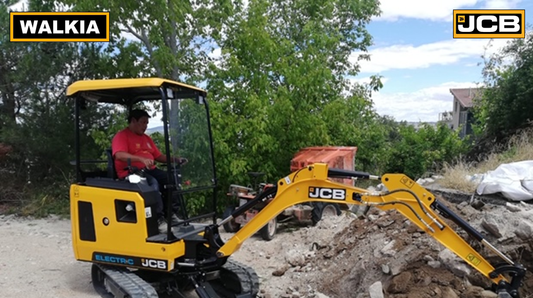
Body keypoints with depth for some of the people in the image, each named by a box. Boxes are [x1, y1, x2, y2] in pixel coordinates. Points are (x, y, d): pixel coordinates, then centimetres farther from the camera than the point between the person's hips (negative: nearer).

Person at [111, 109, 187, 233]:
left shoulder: (146, 138, 24)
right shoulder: (121, 136, -1)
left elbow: (159, 156, 25)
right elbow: (119, 155, -20)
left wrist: (174, 159, 7)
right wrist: (141, 159, -34)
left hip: (150, 170, 7)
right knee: (153, 183, -36)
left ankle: (172, 214, -12)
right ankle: (159, 219, -32)